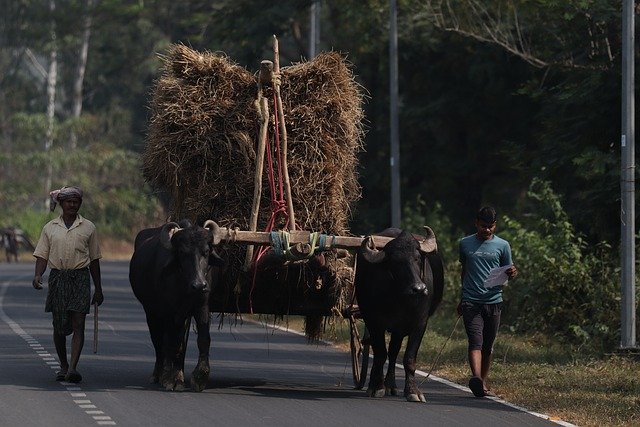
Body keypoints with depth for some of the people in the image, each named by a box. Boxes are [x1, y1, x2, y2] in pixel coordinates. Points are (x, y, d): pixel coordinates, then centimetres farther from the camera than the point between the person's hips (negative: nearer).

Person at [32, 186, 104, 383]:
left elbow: (94, 259, 12)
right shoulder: (50, 228, 10)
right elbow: (42, 255, 6)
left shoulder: (88, 228, 9)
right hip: (57, 278, 1)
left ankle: (73, 367, -20)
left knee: (78, 324, -12)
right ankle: (63, 366, 21)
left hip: (80, 278, -1)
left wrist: (98, 289, 11)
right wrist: (38, 275, -14)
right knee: (58, 326, 6)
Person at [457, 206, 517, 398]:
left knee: (488, 346, 8)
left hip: (493, 302, 1)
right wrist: (462, 299, 25)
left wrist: (512, 273, -13)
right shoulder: (465, 244, 9)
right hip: (471, 301, -1)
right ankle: (476, 378, -33)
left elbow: (507, 272, 12)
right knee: (475, 342, -16)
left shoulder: (502, 245, 6)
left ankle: (483, 383, 20)